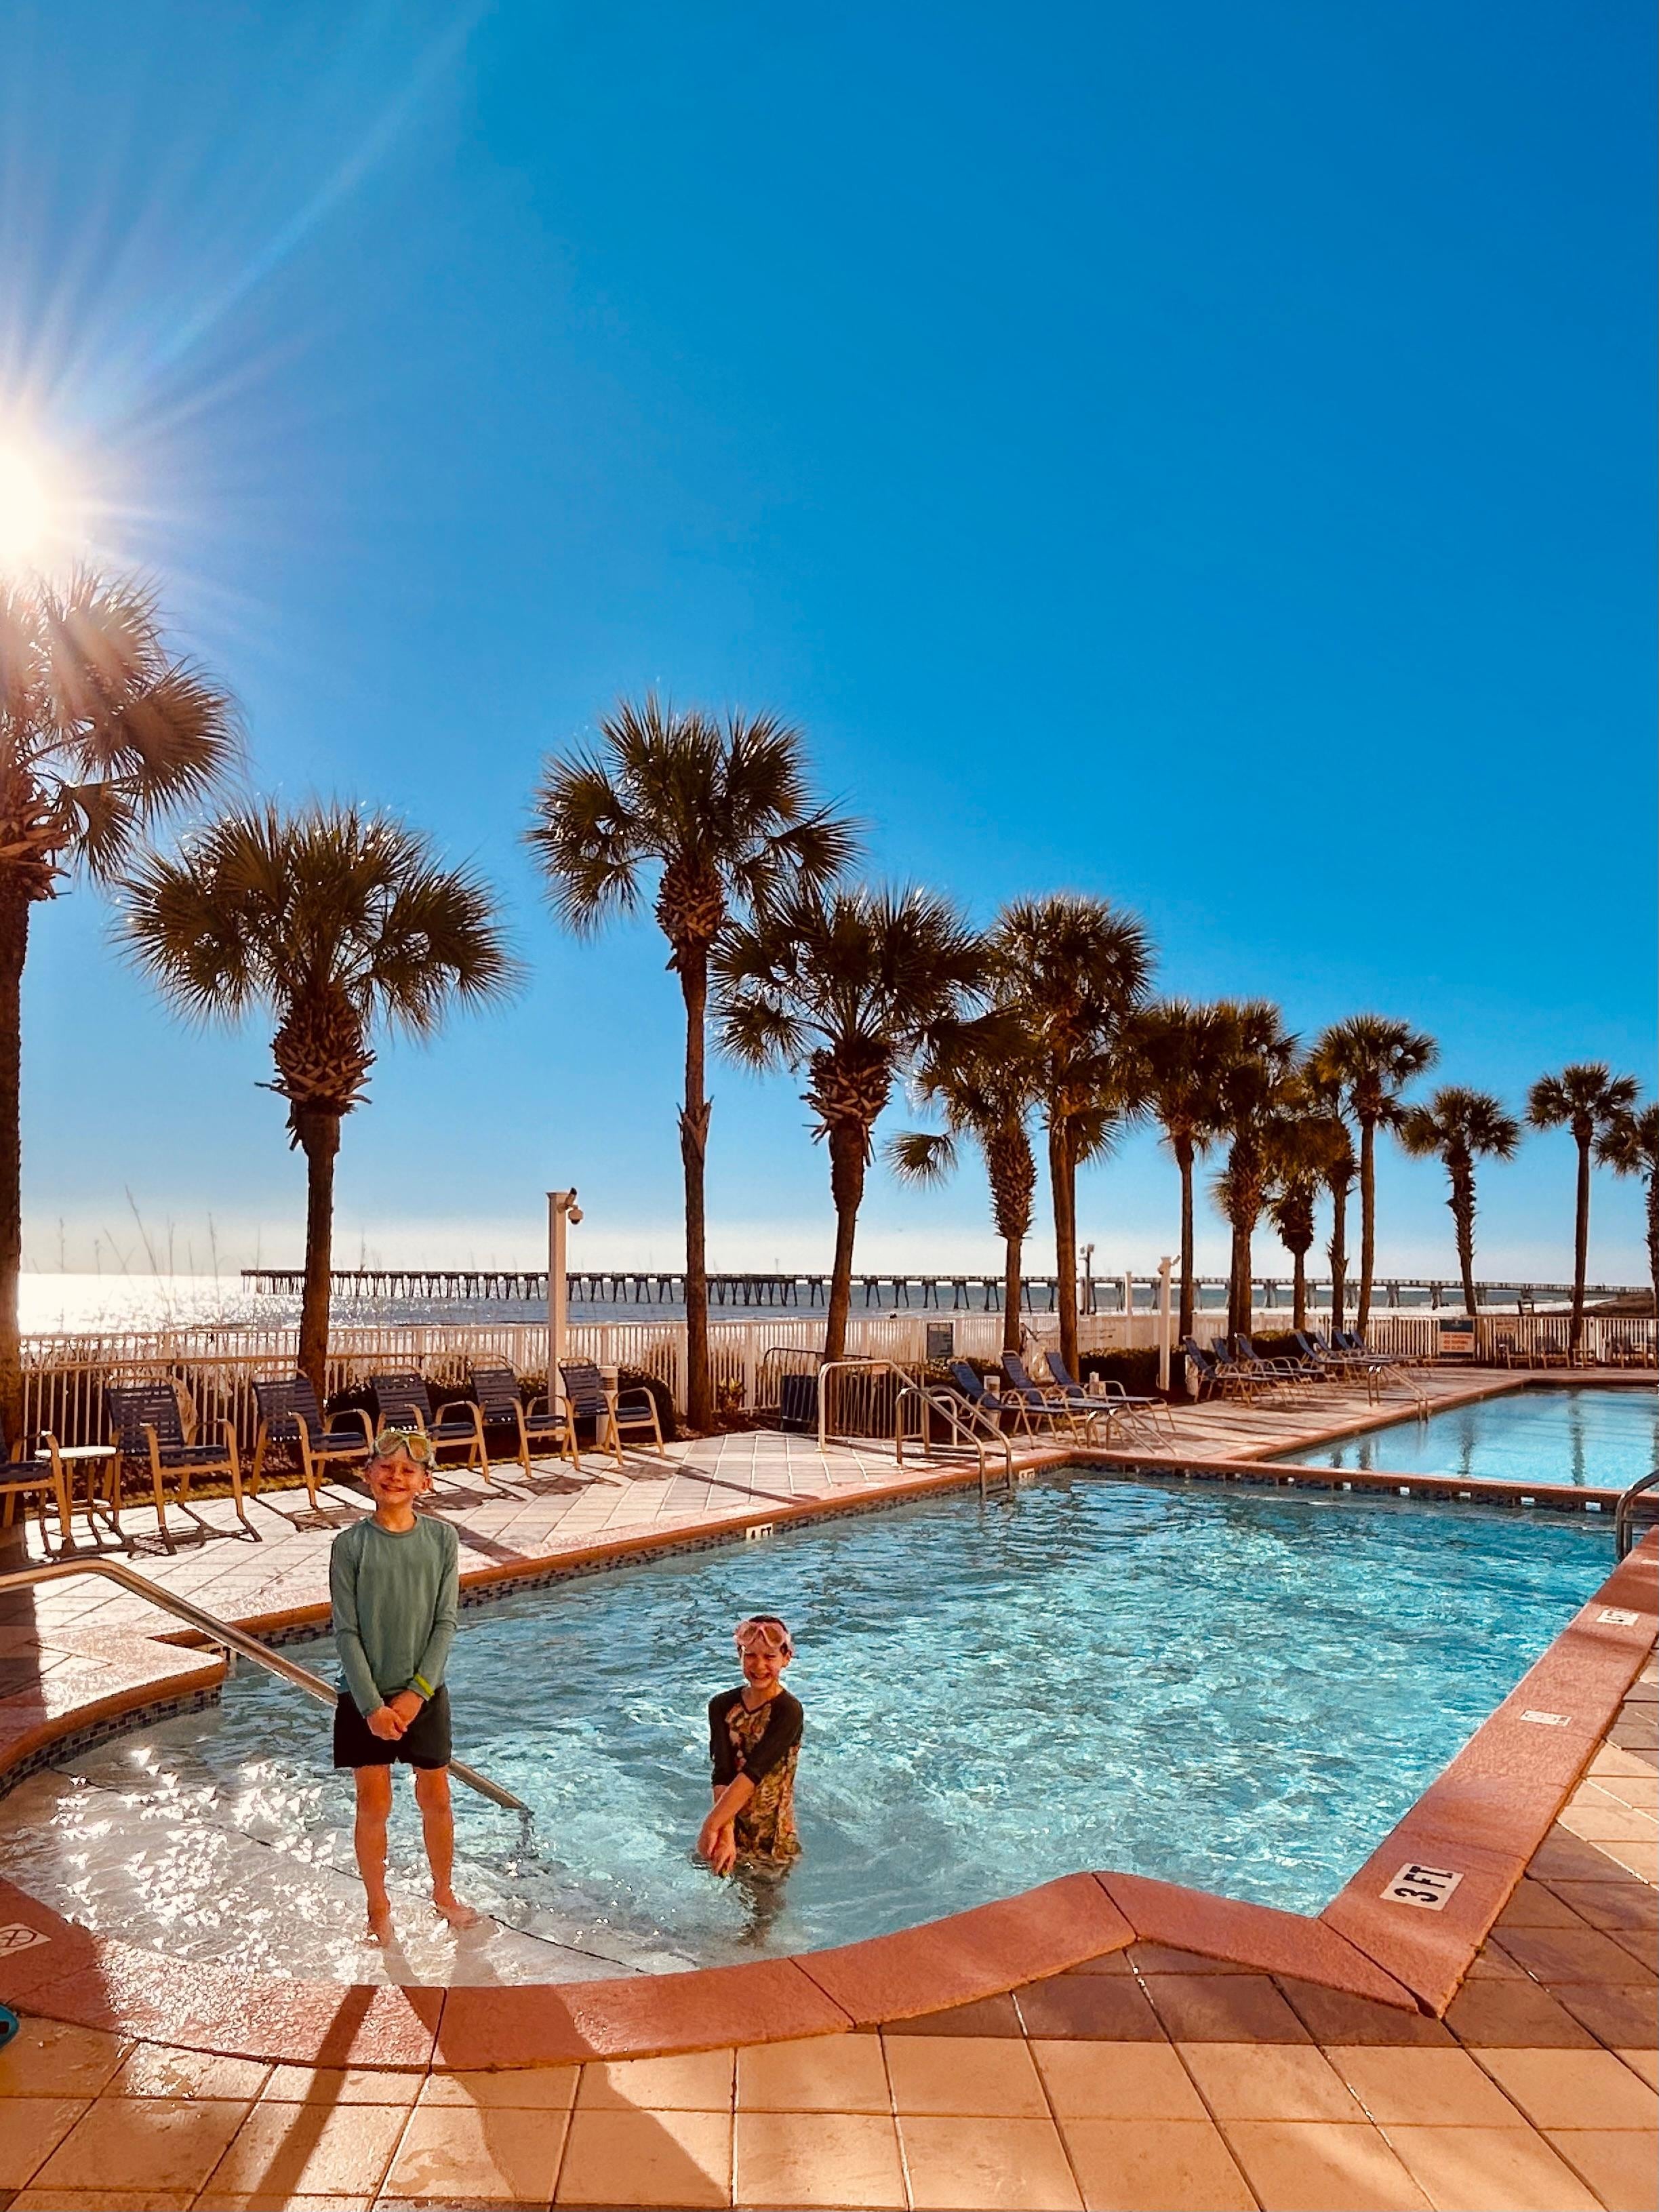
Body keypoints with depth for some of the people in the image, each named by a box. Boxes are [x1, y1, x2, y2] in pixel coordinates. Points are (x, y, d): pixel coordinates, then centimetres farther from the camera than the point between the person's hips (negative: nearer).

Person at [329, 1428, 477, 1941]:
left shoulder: (442, 1539, -5)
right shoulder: (349, 1545, -8)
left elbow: (446, 1623, -5)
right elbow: (346, 1632, -9)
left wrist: (416, 1693, -12)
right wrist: (372, 1705, -14)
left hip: (424, 1694, 1)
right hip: (366, 1696, -1)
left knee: (436, 1799, 12)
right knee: (374, 1806, 8)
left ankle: (444, 1892, 34)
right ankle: (378, 1904, 30)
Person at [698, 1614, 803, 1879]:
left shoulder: (788, 1711, -16)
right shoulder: (722, 1706, -3)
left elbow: (753, 1773, -24)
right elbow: (722, 1774, -13)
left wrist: (712, 1825, -29)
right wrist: (726, 1833, -26)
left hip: (771, 1837, -3)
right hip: (731, 1825, 4)